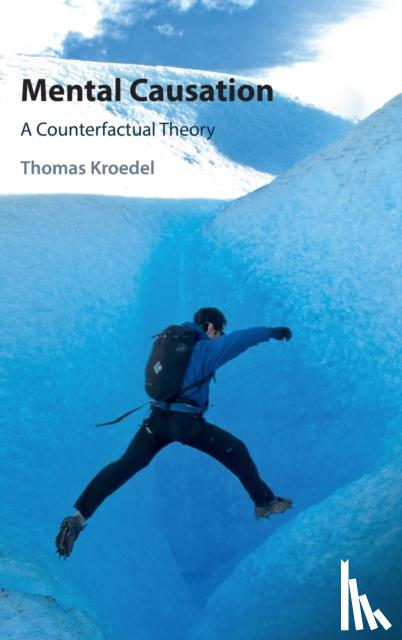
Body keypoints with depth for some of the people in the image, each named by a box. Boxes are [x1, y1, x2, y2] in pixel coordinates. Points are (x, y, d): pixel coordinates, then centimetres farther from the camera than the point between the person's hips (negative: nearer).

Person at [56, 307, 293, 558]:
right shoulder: (205, 348, -4)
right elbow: (240, 339, -12)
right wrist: (272, 332, -3)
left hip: (158, 417, 6)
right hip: (187, 421, -6)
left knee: (125, 466, 2)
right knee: (237, 451, 11)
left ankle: (79, 517, -9)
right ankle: (265, 502, 21)